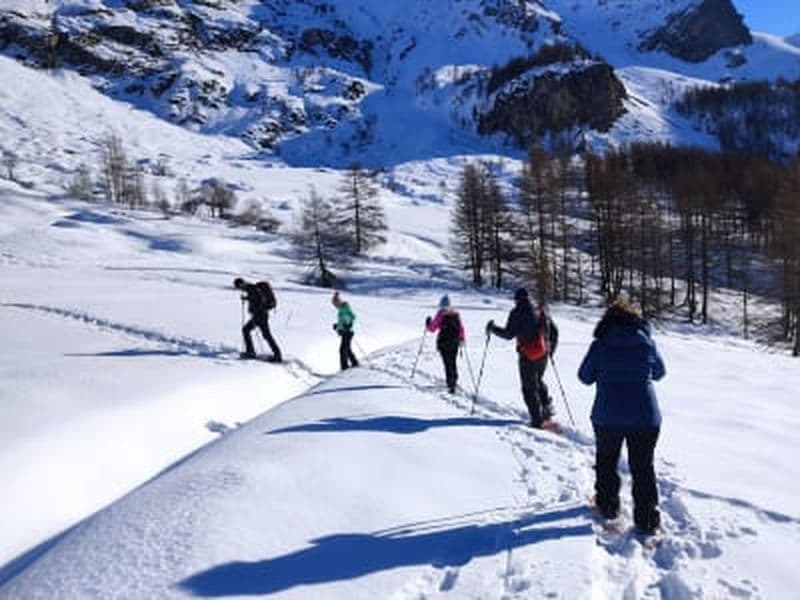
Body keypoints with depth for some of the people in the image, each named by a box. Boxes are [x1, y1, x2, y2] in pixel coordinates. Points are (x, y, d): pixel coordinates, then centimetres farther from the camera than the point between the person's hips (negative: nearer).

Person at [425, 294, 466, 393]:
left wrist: (428, 323, 15)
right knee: (453, 362, 19)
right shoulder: (456, 313, 6)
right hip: (455, 342, 5)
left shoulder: (441, 314, -8)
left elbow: (432, 328, -5)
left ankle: (451, 385, -9)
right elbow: (461, 328, 10)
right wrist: (461, 339, 22)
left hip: (443, 342, -5)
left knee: (448, 363, -4)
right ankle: (454, 380, 32)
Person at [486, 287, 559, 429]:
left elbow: (509, 334, -11)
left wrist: (492, 328, 3)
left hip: (527, 356, -6)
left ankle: (538, 420, 0)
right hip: (543, 354, 6)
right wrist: (551, 348, 28)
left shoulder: (517, 313, -6)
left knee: (529, 387, 2)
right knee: (538, 382, 27)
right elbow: (554, 331, 15)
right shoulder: (542, 312, 11)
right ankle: (547, 408, 17)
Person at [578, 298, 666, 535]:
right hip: (645, 418, 1)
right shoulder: (648, 343, -4)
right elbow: (659, 373, 12)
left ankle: (607, 505, 32)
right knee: (643, 468, 13)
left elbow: (585, 377, 1)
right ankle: (647, 520, 15)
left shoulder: (600, 346, -10)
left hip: (607, 417, -1)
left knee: (606, 462, 21)